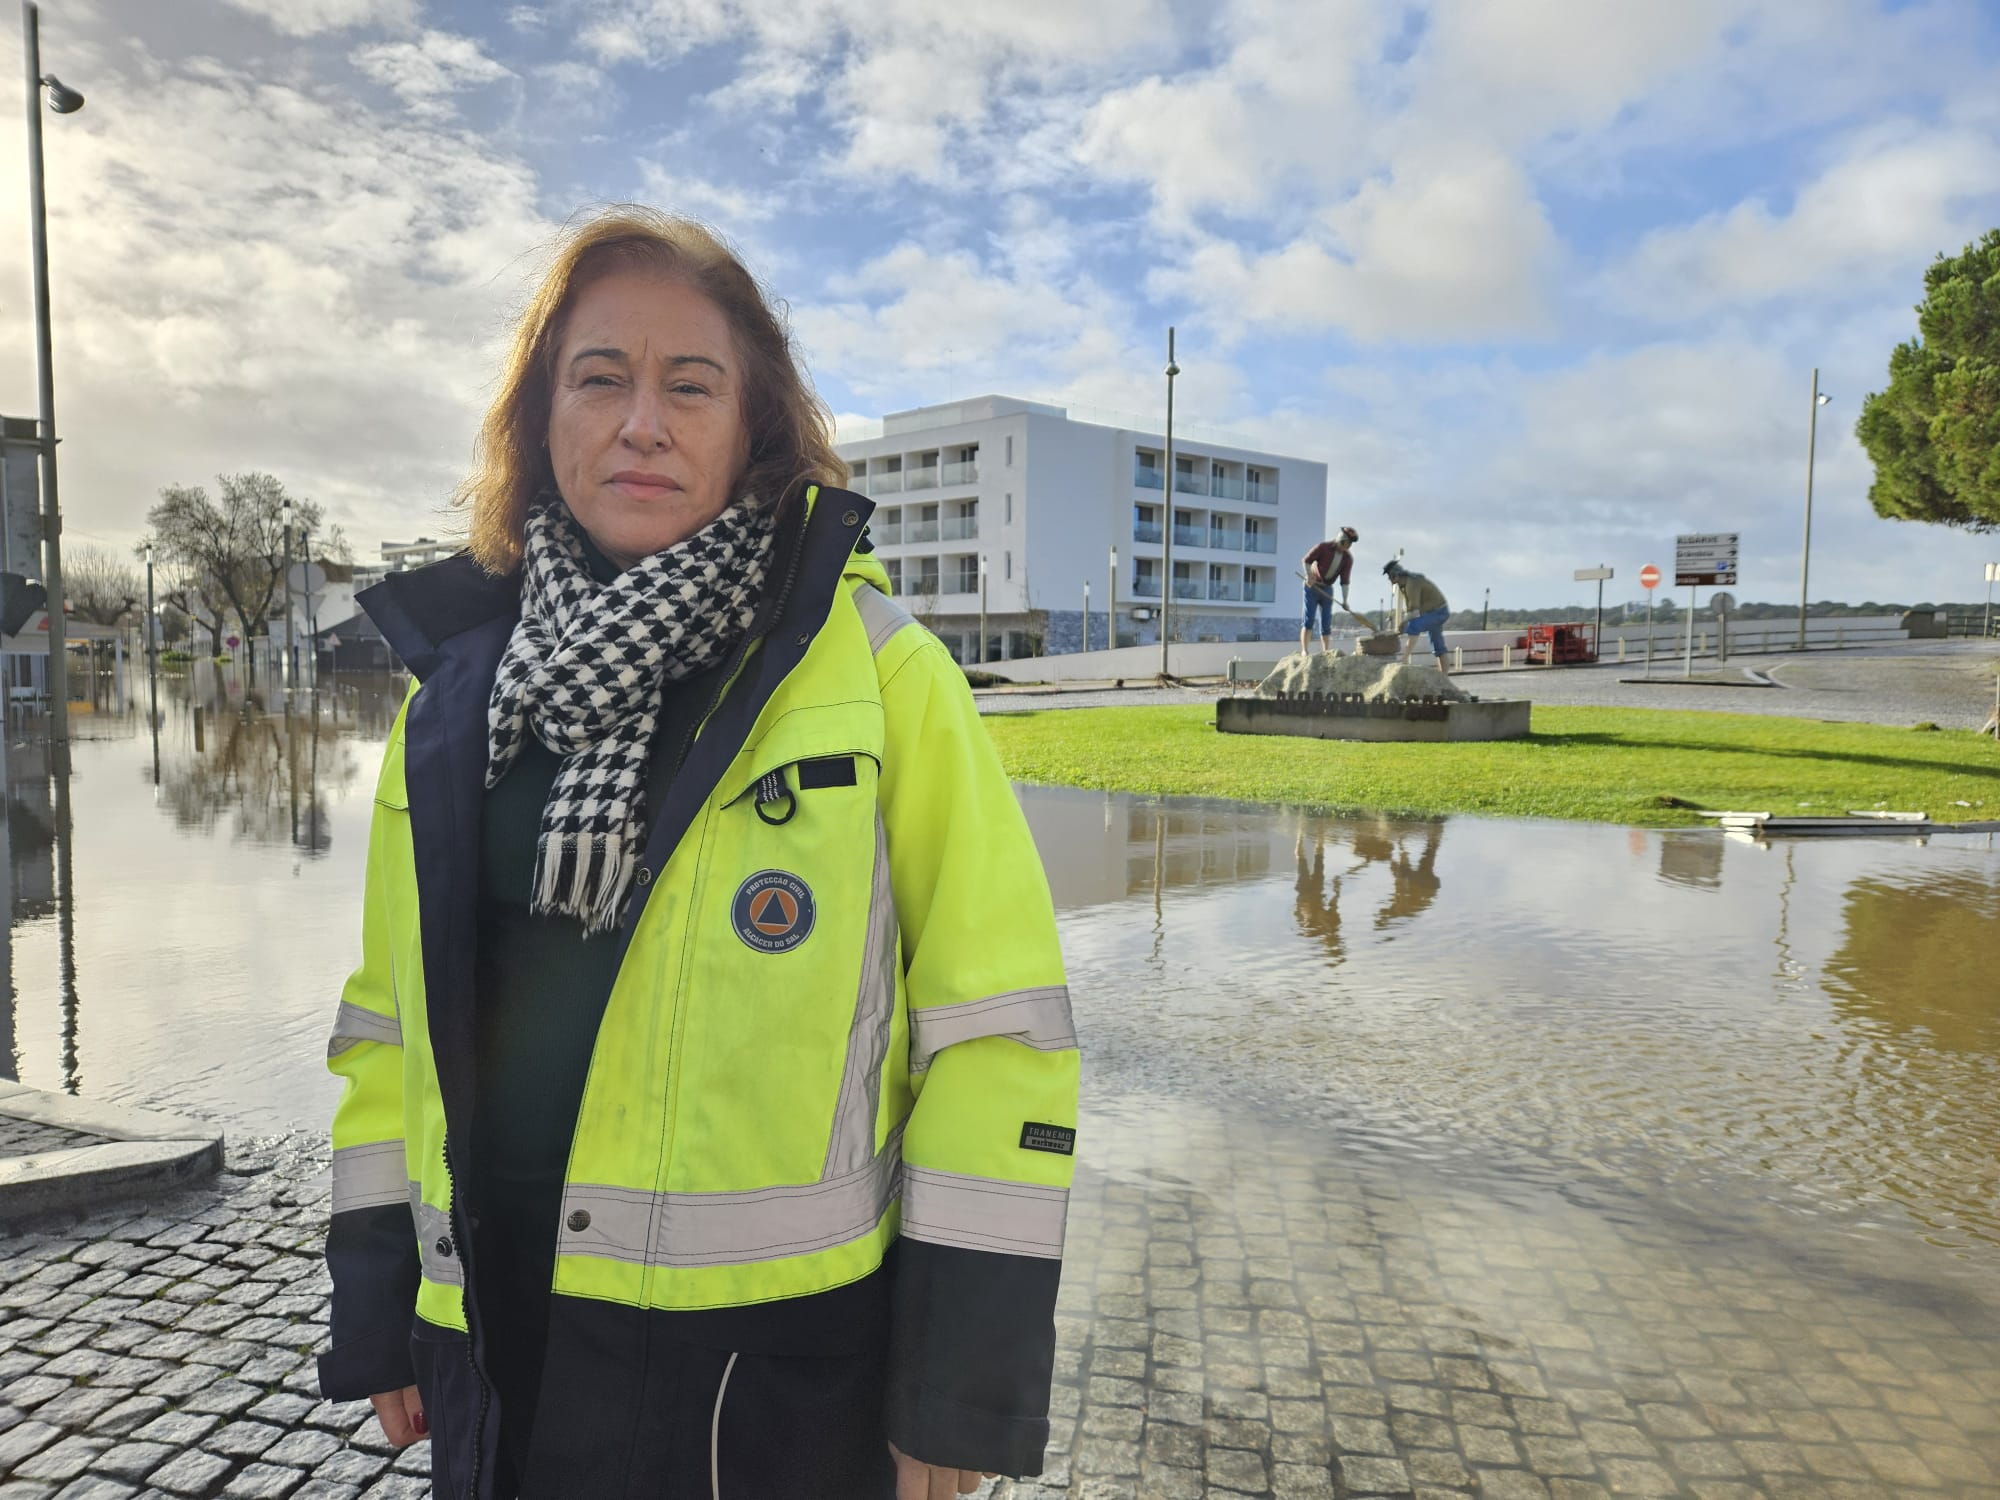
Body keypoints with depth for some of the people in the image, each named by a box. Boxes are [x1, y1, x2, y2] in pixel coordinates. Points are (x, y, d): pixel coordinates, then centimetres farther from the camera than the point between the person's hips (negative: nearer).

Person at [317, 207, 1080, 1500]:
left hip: (780, 1364, -3)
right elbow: (394, 1014, 11)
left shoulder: (877, 671, -10)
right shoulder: (454, 690, 4)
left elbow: (995, 1020, -11)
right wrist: (377, 1309, 10)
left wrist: (965, 1381, -10)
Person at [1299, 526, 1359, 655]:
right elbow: (1306, 560, -12)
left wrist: (1344, 600, -16)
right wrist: (1309, 575, -28)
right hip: (1312, 586, -4)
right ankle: (1304, 652, -15)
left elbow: (1344, 581, -7)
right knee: (1308, 620, -12)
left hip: (1327, 589, 4)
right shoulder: (1324, 547, -14)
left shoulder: (1348, 558, -4)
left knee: (1326, 623, 2)